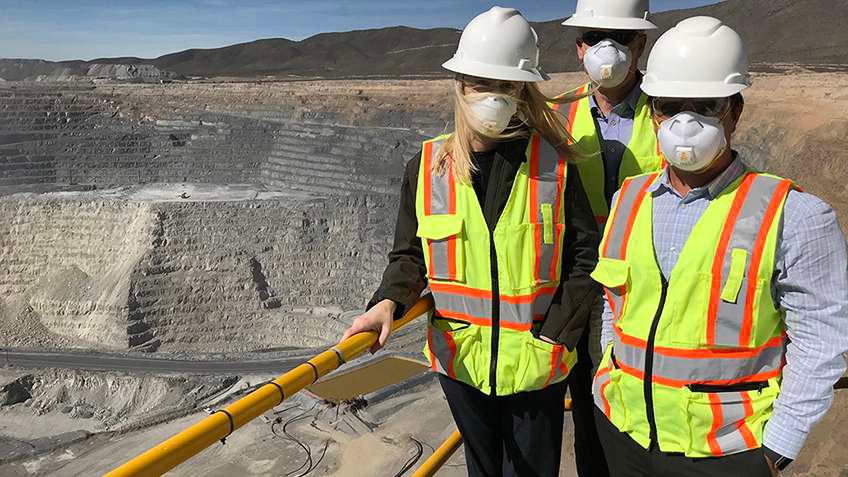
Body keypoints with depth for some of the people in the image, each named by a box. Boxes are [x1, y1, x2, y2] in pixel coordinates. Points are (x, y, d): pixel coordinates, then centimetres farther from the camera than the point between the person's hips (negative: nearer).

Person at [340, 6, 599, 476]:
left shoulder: (555, 165, -9)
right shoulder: (427, 167, -5)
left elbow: (586, 257, -3)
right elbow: (410, 256, 2)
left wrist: (553, 332, -9)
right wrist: (388, 302, -16)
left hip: (537, 363, -2)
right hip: (460, 359, 2)